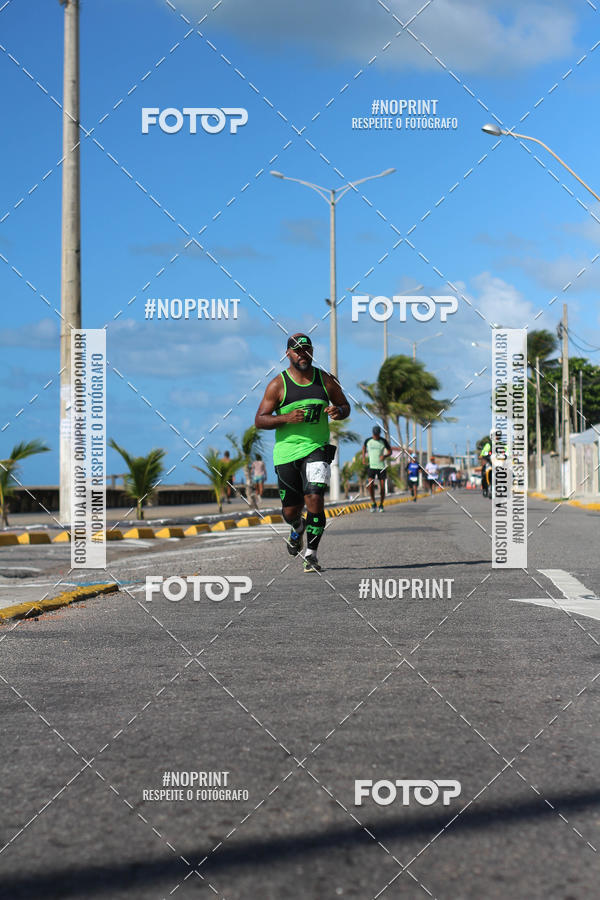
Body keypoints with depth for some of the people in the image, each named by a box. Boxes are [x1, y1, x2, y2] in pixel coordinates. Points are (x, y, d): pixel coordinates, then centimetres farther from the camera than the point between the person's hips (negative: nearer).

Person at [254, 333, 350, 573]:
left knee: (315, 499, -18)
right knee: (290, 510, 7)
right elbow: (259, 420, -3)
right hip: (286, 452, 0)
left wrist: (338, 412, -8)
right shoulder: (278, 385, -2)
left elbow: (345, 405, 17)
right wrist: (286, 418, -19)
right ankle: (298, 528, 45)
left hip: (317, 448, 0)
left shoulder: (325, 380, 5)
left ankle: (311, 554, -8)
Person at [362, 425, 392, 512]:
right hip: (371, 466, 0)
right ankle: (373, 504, 2)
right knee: (370, 485, -16)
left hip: (381, 466, 0)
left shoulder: (383, 441, -2)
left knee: (382, 487, 0)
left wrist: (385, 456, -13)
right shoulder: (368, 441, 0)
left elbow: (390, 451, 7)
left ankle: (381, 505, 17)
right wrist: (363, 457, 10)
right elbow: (364, 447, 22)